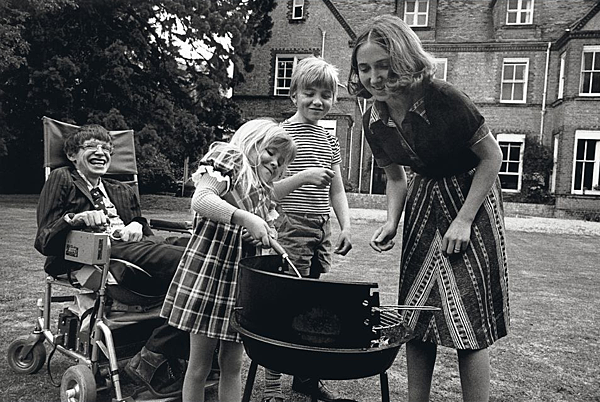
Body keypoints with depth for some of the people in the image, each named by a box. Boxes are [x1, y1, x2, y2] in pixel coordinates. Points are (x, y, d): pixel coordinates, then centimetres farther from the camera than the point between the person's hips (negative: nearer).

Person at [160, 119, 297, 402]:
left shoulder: (262, 190, 21)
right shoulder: (226, 161, -3)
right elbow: (200, 200, -22)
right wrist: (246, 218, -30)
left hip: (240, 274, 7)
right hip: (209, 267, -7)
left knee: (232, 364, 13)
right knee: (199, 365, 4)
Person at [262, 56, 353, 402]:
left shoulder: (331, 140, 15)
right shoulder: (283, 133, -5)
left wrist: (346, 226, 9)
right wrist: (304, 176, -23)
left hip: (322, 230, 7)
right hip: (291, 227, -6)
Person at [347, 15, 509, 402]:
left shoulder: (443, 99, -23)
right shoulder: (374, 122, -6)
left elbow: (492, 156, -13)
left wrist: (463, 221, -16)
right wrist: (391, 223, -7)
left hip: (471, 197, -5)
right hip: (423, 200, 5)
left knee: (470, 318, -4)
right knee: (416, 315, 7)